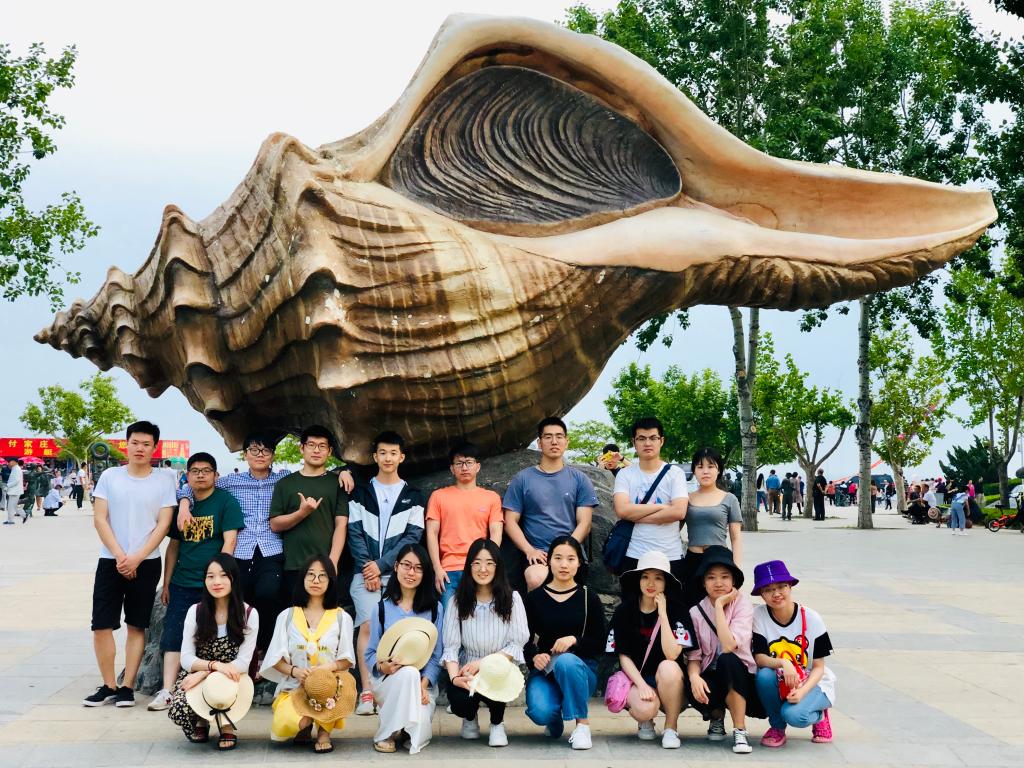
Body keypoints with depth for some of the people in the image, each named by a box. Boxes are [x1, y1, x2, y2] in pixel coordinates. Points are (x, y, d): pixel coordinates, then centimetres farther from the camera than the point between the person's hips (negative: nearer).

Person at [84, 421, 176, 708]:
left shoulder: (164, 481, 1)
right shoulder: (109, 477, 3)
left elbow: (163, 524, -3)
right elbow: (100, 519, -1)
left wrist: (136, 558, -11)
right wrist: (119, 556, -10)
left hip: (146, 563, -1)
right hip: (110, 560, 1)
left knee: (137, 626, 5)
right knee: (101, 624, -2)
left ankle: (127, 687, 11)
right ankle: (109, 685, 9)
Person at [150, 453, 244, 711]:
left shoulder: (225, 501, -4)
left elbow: (229, 541, -10)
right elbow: (173, 546, 17)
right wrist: (166, 583, 14)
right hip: (182, 584, 5)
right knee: (173, 637, -1)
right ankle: (167, 692, 1)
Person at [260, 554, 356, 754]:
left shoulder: (342, 618, 9)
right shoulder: (287, 616, 9)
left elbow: (346, 660, 4)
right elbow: (277, 659, 5)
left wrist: (328, 667, -18)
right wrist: (294, 671, -17)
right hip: (294, 686, 0)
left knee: (346, 682, -38)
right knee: (283, 726, -33)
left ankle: (324, 730, -6)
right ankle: (306, 724, 9)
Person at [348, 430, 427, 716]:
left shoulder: (413, 497, 11)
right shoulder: (361, 493, 13)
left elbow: (412, 536, 1)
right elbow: (355, 532, 4)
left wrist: (381, 565, -9)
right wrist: (367, 567, -9)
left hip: (397, 573, 0)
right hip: (366, 572, 0)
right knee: (368, 625, -13)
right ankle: (367, 693, -14)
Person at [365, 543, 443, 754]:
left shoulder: (434, 609, 4)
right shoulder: (382, 608, 4)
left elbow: (436, 656, -2)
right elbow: (370, 653, 2)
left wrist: (423, 684, -19)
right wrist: (382, 666, -21)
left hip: (423, 682, 0)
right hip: (387, 681, 0)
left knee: (419, 736, -26)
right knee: (409, 673, -37)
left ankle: (407, 728, 12)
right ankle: (386, 733, -17)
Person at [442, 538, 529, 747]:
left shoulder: (511, 598, -4)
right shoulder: (457, 601, -1)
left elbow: (516, 644, -6)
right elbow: (450, 647, -5)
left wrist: (482, 663, -18)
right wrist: (455, 677, -24)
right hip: (467, 670, 1)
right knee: (459, 700, -30)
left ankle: (497, 723, 2)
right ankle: (470, 717, 13)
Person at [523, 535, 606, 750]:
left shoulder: (589, 599, 5)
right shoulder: (534, 598, 7)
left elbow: (599, 643, 3)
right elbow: (525, 640, 6)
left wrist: (574, 640, -17)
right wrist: (534, 657, -17)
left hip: (580, 668, -1)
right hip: (545, 669, 1)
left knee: (565, 661, -39)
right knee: (540, 712, -30)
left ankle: (582, 724, -20)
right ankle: (555, 720, 11)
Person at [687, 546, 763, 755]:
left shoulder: (742, 604, -9)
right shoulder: (696, 612, 1)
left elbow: (729, 646, -24)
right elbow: (694, 655, -3)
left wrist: (719, 606, -21)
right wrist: (694, 676, -25)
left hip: (742, 679, -2)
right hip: (712, 680, 2)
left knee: (727, 660, -35)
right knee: (693, 689, -33)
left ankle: (740, 731, -19)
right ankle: (717, 715, 6)